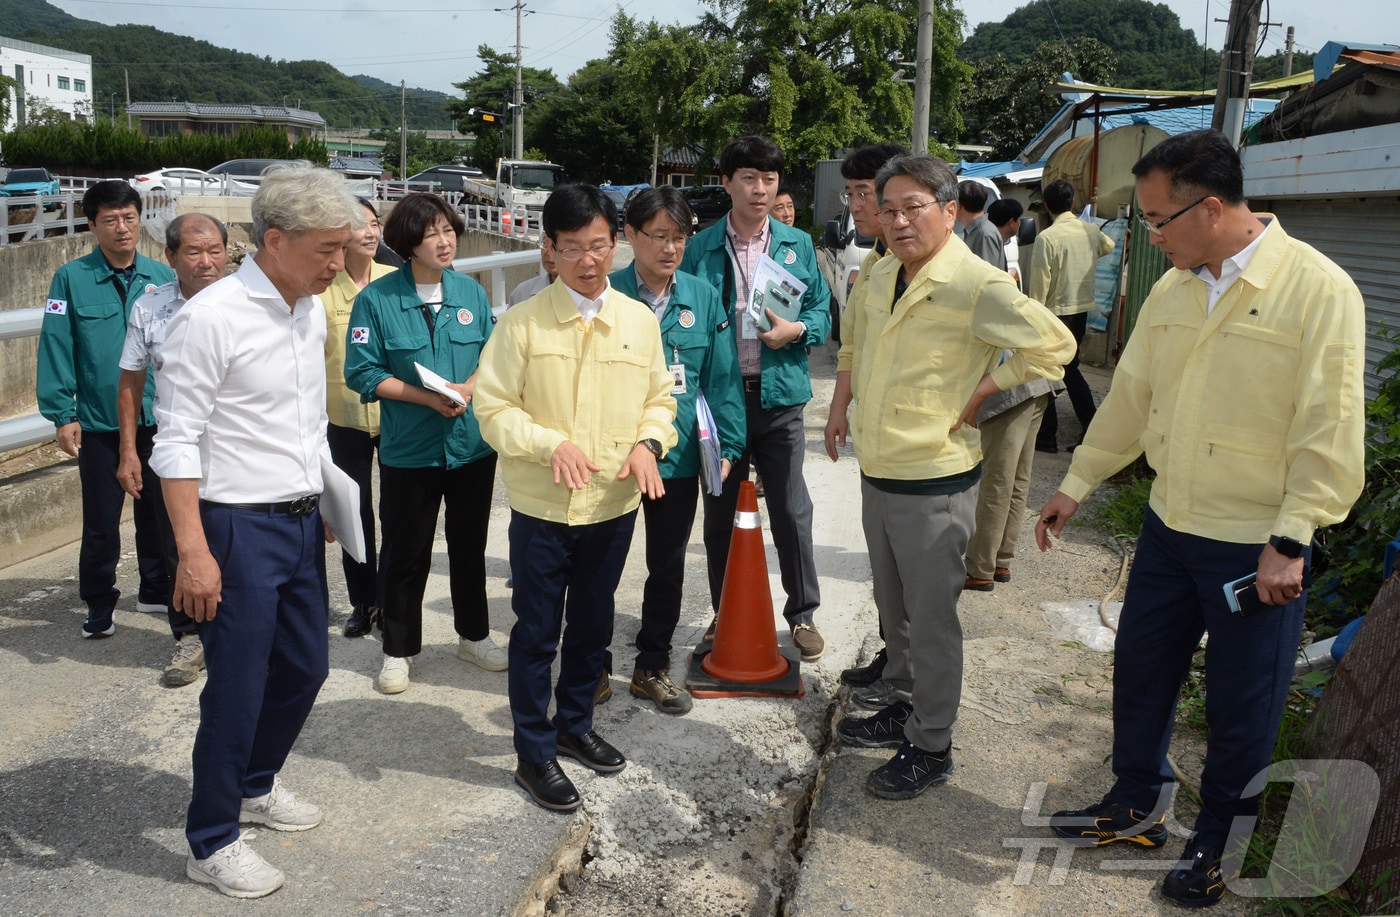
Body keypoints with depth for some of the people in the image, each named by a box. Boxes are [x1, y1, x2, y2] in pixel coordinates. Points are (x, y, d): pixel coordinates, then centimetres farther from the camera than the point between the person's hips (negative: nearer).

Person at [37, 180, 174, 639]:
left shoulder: (163, 278, 1)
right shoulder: (71, 279, -6)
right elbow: (56, 348, -8)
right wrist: (63, 414, -12)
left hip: (158, 419, 3)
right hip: (99, 423, -2)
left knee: (157, 510, 15)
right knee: (101, 520, 6)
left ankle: (156, 588, 32)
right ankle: (99, 605, 21)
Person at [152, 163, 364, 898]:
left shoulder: (310, 311, 7)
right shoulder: (212, 318, -17)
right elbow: (177, 443, -16)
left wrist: (328, 501, 16)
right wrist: (193, 552, -19)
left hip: (302, 521, 8)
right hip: (239, 528, -8)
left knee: (304, 668, 18)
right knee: (238, 687, 2)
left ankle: (255, 785, 42)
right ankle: (211, 843, 21)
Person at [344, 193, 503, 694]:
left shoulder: (470, 291, 2)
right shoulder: (377, 298, -9)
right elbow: (363, 373, -10)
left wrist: (468, 388, -14)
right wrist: (428, 398, -19)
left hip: (473, 443, 3)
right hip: (409, 449, -3)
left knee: (470, 545, 17)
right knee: (407, 554, 8)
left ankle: (474, 635, 35)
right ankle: (398, 651, 25)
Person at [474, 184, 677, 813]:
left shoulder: (640, 321, 3)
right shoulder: (523, 323, -8)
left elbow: (660, 397, 10)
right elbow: (493, 407, -8)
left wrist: (649, 442, -10)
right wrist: (552, 443, -23)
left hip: (614, 505, 4)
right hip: (542, 507, -3)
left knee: (592, 625, 19)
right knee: (537, 632, 6)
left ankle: (575, 726, 39)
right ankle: (534, 754, 21)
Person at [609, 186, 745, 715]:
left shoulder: (703, 298, 0)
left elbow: (723, 378, 2)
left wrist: (726, 446, -3)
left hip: (680, 454, 3)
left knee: (668, 565, 15)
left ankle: (652, 667, 31)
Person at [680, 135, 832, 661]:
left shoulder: (798, 246, 6)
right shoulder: (700, 249, 2)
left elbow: (822, 311, 7)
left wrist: (797, 330, -15)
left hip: (779, 395, 0)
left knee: (791, 510, 4)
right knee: (720, 513, 11)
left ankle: (803, 613, 21)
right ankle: (724, 615, 28)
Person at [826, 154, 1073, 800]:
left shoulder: (976, 285, -18)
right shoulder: (877, 280, 7)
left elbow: (1054, 345, -22)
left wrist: (984, 390, -17)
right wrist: (842, 406, 17)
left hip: (934, 481, -8)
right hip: (876, 473, 8)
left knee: (930, 618, 3)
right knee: (893, 607, 21)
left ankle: (930, 747, 18)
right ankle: (905, 706, 40)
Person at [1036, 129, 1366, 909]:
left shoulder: (1318, 289, -15)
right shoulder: (1173, 290, 5)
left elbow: (1329, 433, -17)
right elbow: (1130, 398, 14)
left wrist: (1289, 542, -20)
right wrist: (1078, 485, 16)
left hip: (1258, 549, -6)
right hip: (1170, 527, 6)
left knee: (1242, 709, 9)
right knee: (1140, 671, 17)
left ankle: (1217, 845, 31)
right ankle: (1136, 808, 38)